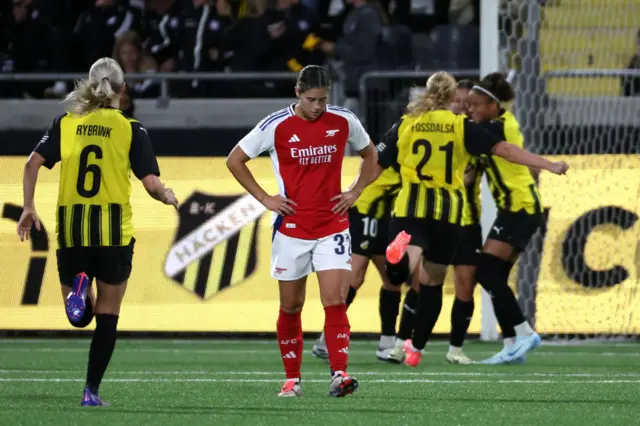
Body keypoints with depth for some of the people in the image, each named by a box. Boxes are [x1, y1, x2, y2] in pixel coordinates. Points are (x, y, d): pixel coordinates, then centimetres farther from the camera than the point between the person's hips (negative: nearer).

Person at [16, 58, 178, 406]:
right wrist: (168, 198, 13)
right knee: (107, 315, 9)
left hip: (71, 229, 2)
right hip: (114, 231, -2)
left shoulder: (66, 123, 7)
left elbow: (33, 163, -3)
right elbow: (151, 184, -7)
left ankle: (76, 287, -21)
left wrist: (28, 207, 3)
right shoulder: (131, 129, -1)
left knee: (81, 316, 14)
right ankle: (92, 390, 3)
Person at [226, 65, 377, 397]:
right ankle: (292, 379, 17)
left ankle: (339, 374, -16)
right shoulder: (276, 126, -8)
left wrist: (355, 191, 4)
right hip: (291, 229, 0)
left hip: (332, 226, 0)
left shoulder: (344, 121, -1)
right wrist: (264, 198, -4)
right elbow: (234, 160, 2)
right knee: (290, 306, 7)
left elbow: (370, 154, 18)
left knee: (335, 301, -12)